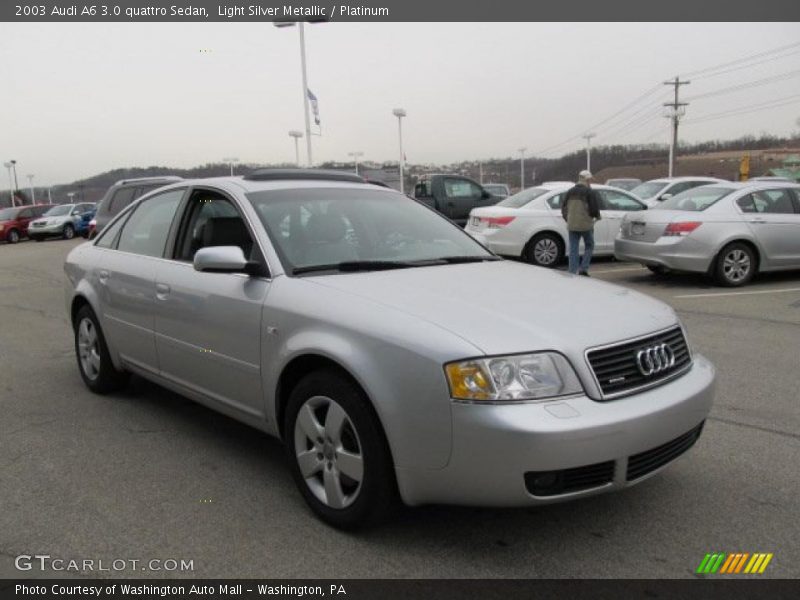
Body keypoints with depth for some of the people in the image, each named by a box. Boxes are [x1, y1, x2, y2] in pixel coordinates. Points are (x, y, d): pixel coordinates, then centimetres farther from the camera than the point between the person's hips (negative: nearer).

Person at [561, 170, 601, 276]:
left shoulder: (570, 192, 9)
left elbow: (563, 208, 12)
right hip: (586, 224, -4)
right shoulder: (590, 192, -8)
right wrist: (597, 216, 9)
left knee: (573, 249, 7)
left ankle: (572, 272, 5)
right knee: (589, 246, 12)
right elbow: (594, 208, -11)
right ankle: (583, 268, 3)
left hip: (572, 225, 4)